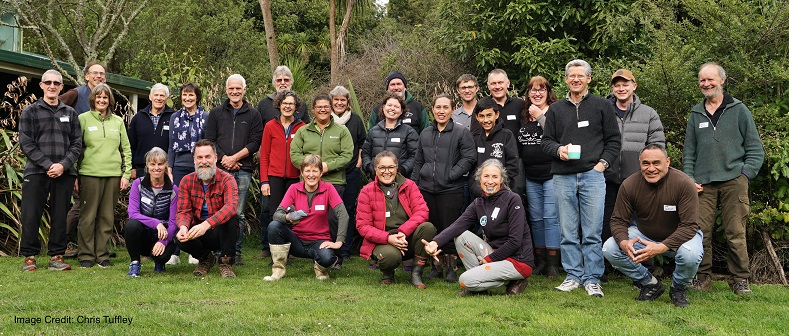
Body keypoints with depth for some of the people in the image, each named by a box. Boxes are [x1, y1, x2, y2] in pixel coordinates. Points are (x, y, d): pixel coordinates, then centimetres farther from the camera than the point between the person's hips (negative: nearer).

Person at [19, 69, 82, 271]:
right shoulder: (30, 111, 7)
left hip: (64, 173, 2)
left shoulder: (70, 113, 14)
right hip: (36, 171, -2)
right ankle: (29, 257, 9)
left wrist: (63, 165, -8)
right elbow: (26, 143, -2)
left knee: (60, 216, 4)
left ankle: (56, 257, 11)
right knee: (31, 216, -2)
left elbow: (77, 143, 8)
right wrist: (48, 164, -12)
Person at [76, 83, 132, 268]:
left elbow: (126, 149, 13)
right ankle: (86, 255, 8)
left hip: (114, 174, 3)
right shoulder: (83, 119, 3)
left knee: (107, 217, 6)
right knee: (88, 216, 0)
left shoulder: (118, 121, 12)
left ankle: (102, 254, 13)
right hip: (90, 174, -3)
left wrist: (126, 173, 4)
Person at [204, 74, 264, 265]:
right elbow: (209, 140, 7)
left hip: (243, 170, 0)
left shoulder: (253, 115, 10)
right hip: (220, 170, 1)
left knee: (239, 214, 1)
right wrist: (223, 159, -7)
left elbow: (255, 142, 2)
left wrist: (234, 158, -9)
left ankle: (236, 252, 7)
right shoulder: (216, 113, 13)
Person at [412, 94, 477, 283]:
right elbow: (418, 162, 21)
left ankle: (452, 267, 7)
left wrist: (450, 175, -12)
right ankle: (437, 265, 19)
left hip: (450, 190, -5)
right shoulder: (425, 134, 16)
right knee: (432, 228, 8)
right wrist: (414, 184, 14)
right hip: (426, 189, 5)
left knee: (450, 229, -3)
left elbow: (469, 158, -7)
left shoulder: (461, 132, -1)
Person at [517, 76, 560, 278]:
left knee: (551, 218, -6)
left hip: (551, 174, -6)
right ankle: (539, 261, 18)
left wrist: (539, 117, -14)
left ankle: (552, 264, -1)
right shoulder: (524, 117, 14)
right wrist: (519, 174, 17)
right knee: (536, 219, 9)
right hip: (531, 177, 6)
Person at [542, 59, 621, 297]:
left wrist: (603, 162, -4)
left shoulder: (602, 106, 9)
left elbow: (613, 140, 8)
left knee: (592, 233, -3)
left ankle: (592, 279, 4)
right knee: (568, 233, 5)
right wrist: (559, 150, -5)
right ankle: (573, 276, 14)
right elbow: (546, 141, 15)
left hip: (592, 176, -2)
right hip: (563, 178, 2)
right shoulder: (555, 110, 16)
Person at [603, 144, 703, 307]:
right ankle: (650, 284, 4)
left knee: (690, 255, -36)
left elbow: (689, 226, -26)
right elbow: (618, 220, -9)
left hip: (678, 237, -3)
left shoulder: (684, 184, -25)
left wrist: (661, 247, -40)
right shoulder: (629, 185, -17)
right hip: (643, 235, 3)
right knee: (609, 249, -19)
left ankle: (678, 288, 0)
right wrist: (624, 242, -33)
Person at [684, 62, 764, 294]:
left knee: (736, 233, -3)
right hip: (703, 184, 2)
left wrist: (745, 174, -6)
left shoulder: (739, 110, 7)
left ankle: (740, 280, 8)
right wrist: (690, 179, 5)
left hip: (733, 181, -2)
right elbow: (689, 152, 16)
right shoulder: (696, 115, 15)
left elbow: (755, 149, 6)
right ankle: (702, 278, 8)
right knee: (701, 233, -3)